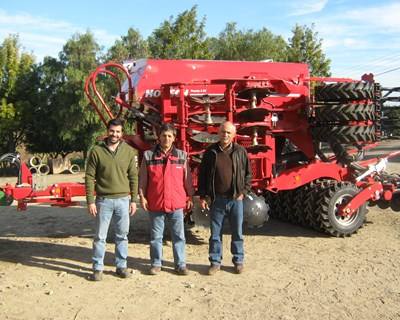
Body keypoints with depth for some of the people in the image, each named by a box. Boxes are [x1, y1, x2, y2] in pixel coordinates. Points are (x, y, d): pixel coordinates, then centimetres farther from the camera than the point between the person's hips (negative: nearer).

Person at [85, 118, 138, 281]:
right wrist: (90, 201, -7)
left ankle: (121, 266, 24)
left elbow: (133, 177, 6)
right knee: (100, 236, 6)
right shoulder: (97, 151, -3)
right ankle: (98, 268, 17)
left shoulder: (128, 151, 3)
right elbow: (89, 177, -3)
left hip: (123, 200, 2)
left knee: (122, 236, 11)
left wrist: (133, 200, 3)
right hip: (103, 200, -2)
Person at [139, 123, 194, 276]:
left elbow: (187, 179, 8)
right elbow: (142, 179, 4)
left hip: (177, 203, 1)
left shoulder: (182, 156, 5)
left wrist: (190, 197, 6)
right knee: (156, 236, 10)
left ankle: (180, 264, 17)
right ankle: (156, 263, 23)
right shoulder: (148, 155, 2)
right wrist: (142, 196, -2)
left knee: (179, 236, 7)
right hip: (155, 204, 0)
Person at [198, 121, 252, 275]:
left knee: (237, 233, 9)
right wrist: (203, 196, 1)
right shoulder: (210, 152, 3)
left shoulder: (240, 152, 2)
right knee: (215, 233, 7)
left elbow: (248, 174, 8)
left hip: (236, 199, 0)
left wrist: (243, 192, -1)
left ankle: (238, 261, 22)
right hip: (217, 199, 0)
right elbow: (202, 175, 6)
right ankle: (215, 261, 18)